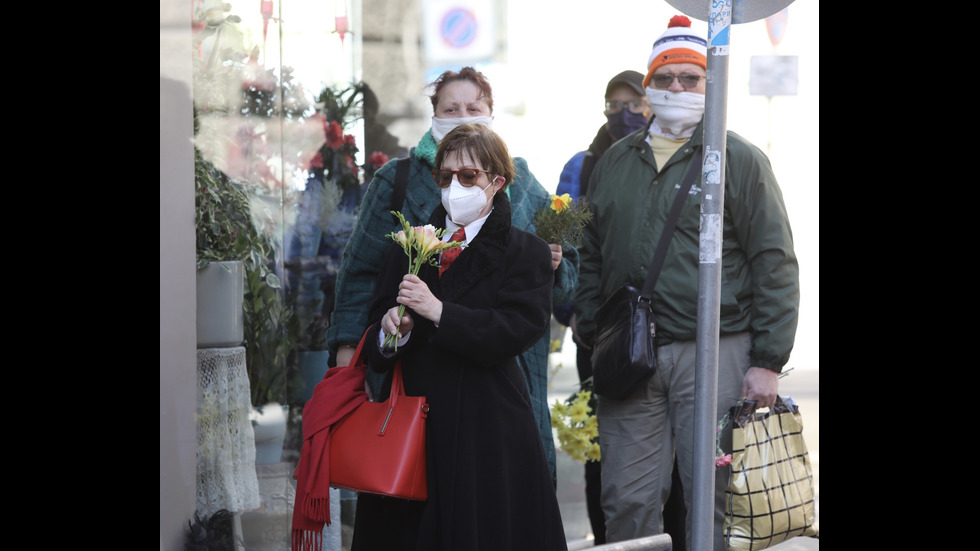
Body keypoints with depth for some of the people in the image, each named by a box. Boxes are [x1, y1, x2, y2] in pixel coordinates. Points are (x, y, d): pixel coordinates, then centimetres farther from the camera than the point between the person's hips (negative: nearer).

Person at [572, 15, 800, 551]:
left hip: (715, 354, -4)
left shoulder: (740, 160, 2)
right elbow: (590, 258, 21)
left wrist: (767, 361, -8)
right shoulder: (614, 162, 16)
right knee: (627, 503, 3)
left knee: (710, 499, -1)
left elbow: (774, 264, -2)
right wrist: (590, 341, 12)